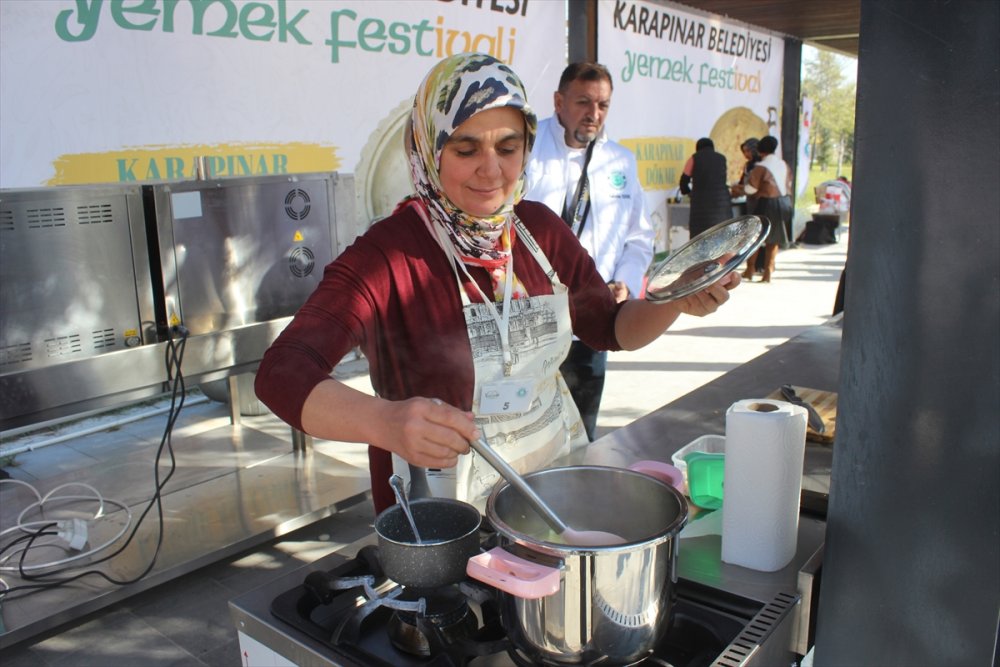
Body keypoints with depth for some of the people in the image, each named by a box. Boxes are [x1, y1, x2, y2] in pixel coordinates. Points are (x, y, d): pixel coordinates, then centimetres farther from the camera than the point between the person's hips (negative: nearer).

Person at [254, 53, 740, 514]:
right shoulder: (387, 254, -18)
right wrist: (385, 420, -48)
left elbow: (610, 329, 10)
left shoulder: (540, 228, 0)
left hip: (556, 466, 4)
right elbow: (281, 374, -29)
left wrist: (675, 302, -10)